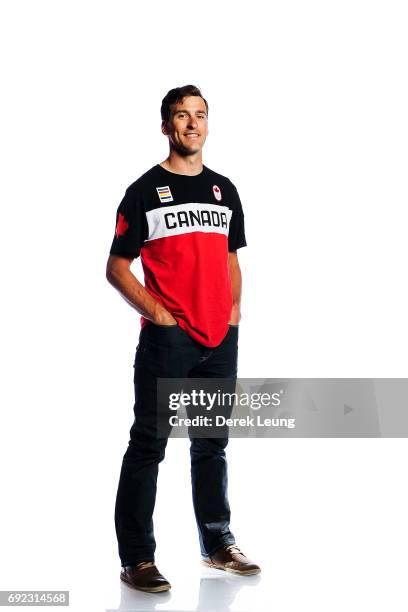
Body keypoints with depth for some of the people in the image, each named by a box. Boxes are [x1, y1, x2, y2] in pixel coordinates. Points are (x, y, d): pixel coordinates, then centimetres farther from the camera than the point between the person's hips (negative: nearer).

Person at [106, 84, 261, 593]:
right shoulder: (144, 191, -2)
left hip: (221, 340, 5)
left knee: (211, 444, 15)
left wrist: (234, 307, 6)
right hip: (167, 339, -5)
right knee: (148, 445, -1)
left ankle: (218, 546, 27)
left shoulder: (224, 190, 14)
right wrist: (156, 313, -12)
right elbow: (116, 267, -2)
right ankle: (136, 559, 7)